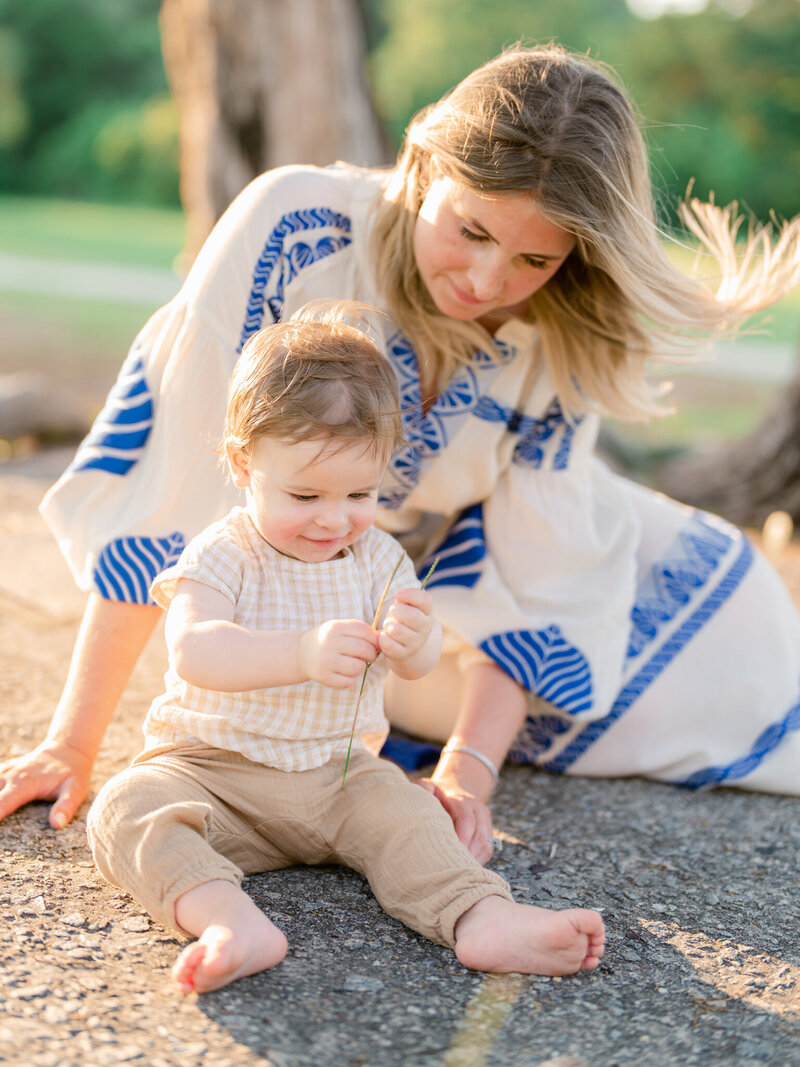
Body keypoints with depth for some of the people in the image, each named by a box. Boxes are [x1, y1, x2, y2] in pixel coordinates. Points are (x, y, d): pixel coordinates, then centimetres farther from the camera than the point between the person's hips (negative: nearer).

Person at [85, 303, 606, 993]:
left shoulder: (377, 557, 3)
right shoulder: (223, 556, -11)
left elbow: (417, 666, -6)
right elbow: (193, 651, -30)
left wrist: (413, 640, -33)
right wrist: (303, 653, -47)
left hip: (336, 774, 3)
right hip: (212, 768, -3)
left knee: (406, 812, -24)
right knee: (128, 809, -30)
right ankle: (231, 921, -50)